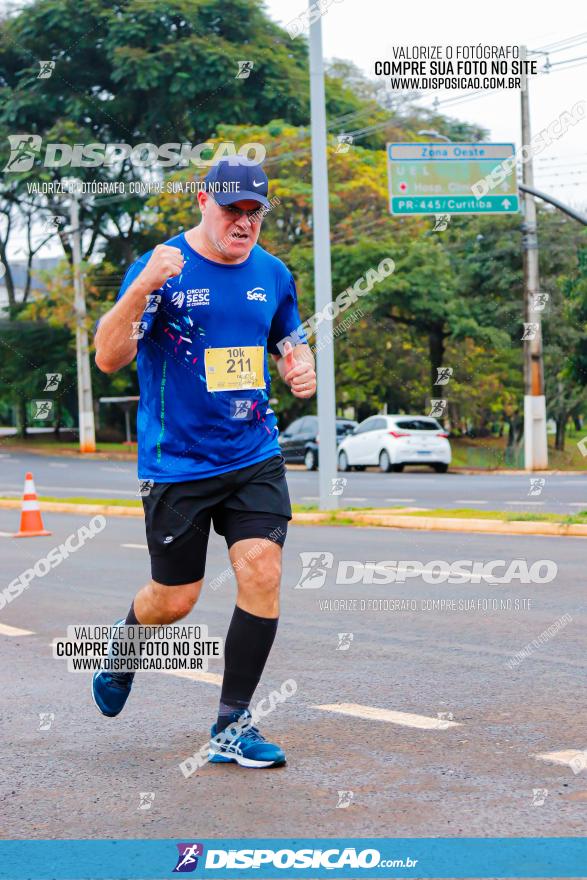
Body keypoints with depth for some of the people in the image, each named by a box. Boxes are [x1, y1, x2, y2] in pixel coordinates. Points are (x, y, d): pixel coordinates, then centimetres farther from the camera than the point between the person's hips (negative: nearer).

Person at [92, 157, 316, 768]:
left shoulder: (273, 274, 6)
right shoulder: (160, 268, -10)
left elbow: (289, 344, 22)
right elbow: (108, 357, -20)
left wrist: (301, 369, -2)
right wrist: (141, 289, -36)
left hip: (255, 458, 4)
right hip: (176, 463, -4)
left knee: (262, 571, -13)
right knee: (174, 599, 5)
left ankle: (231, 727, -1)